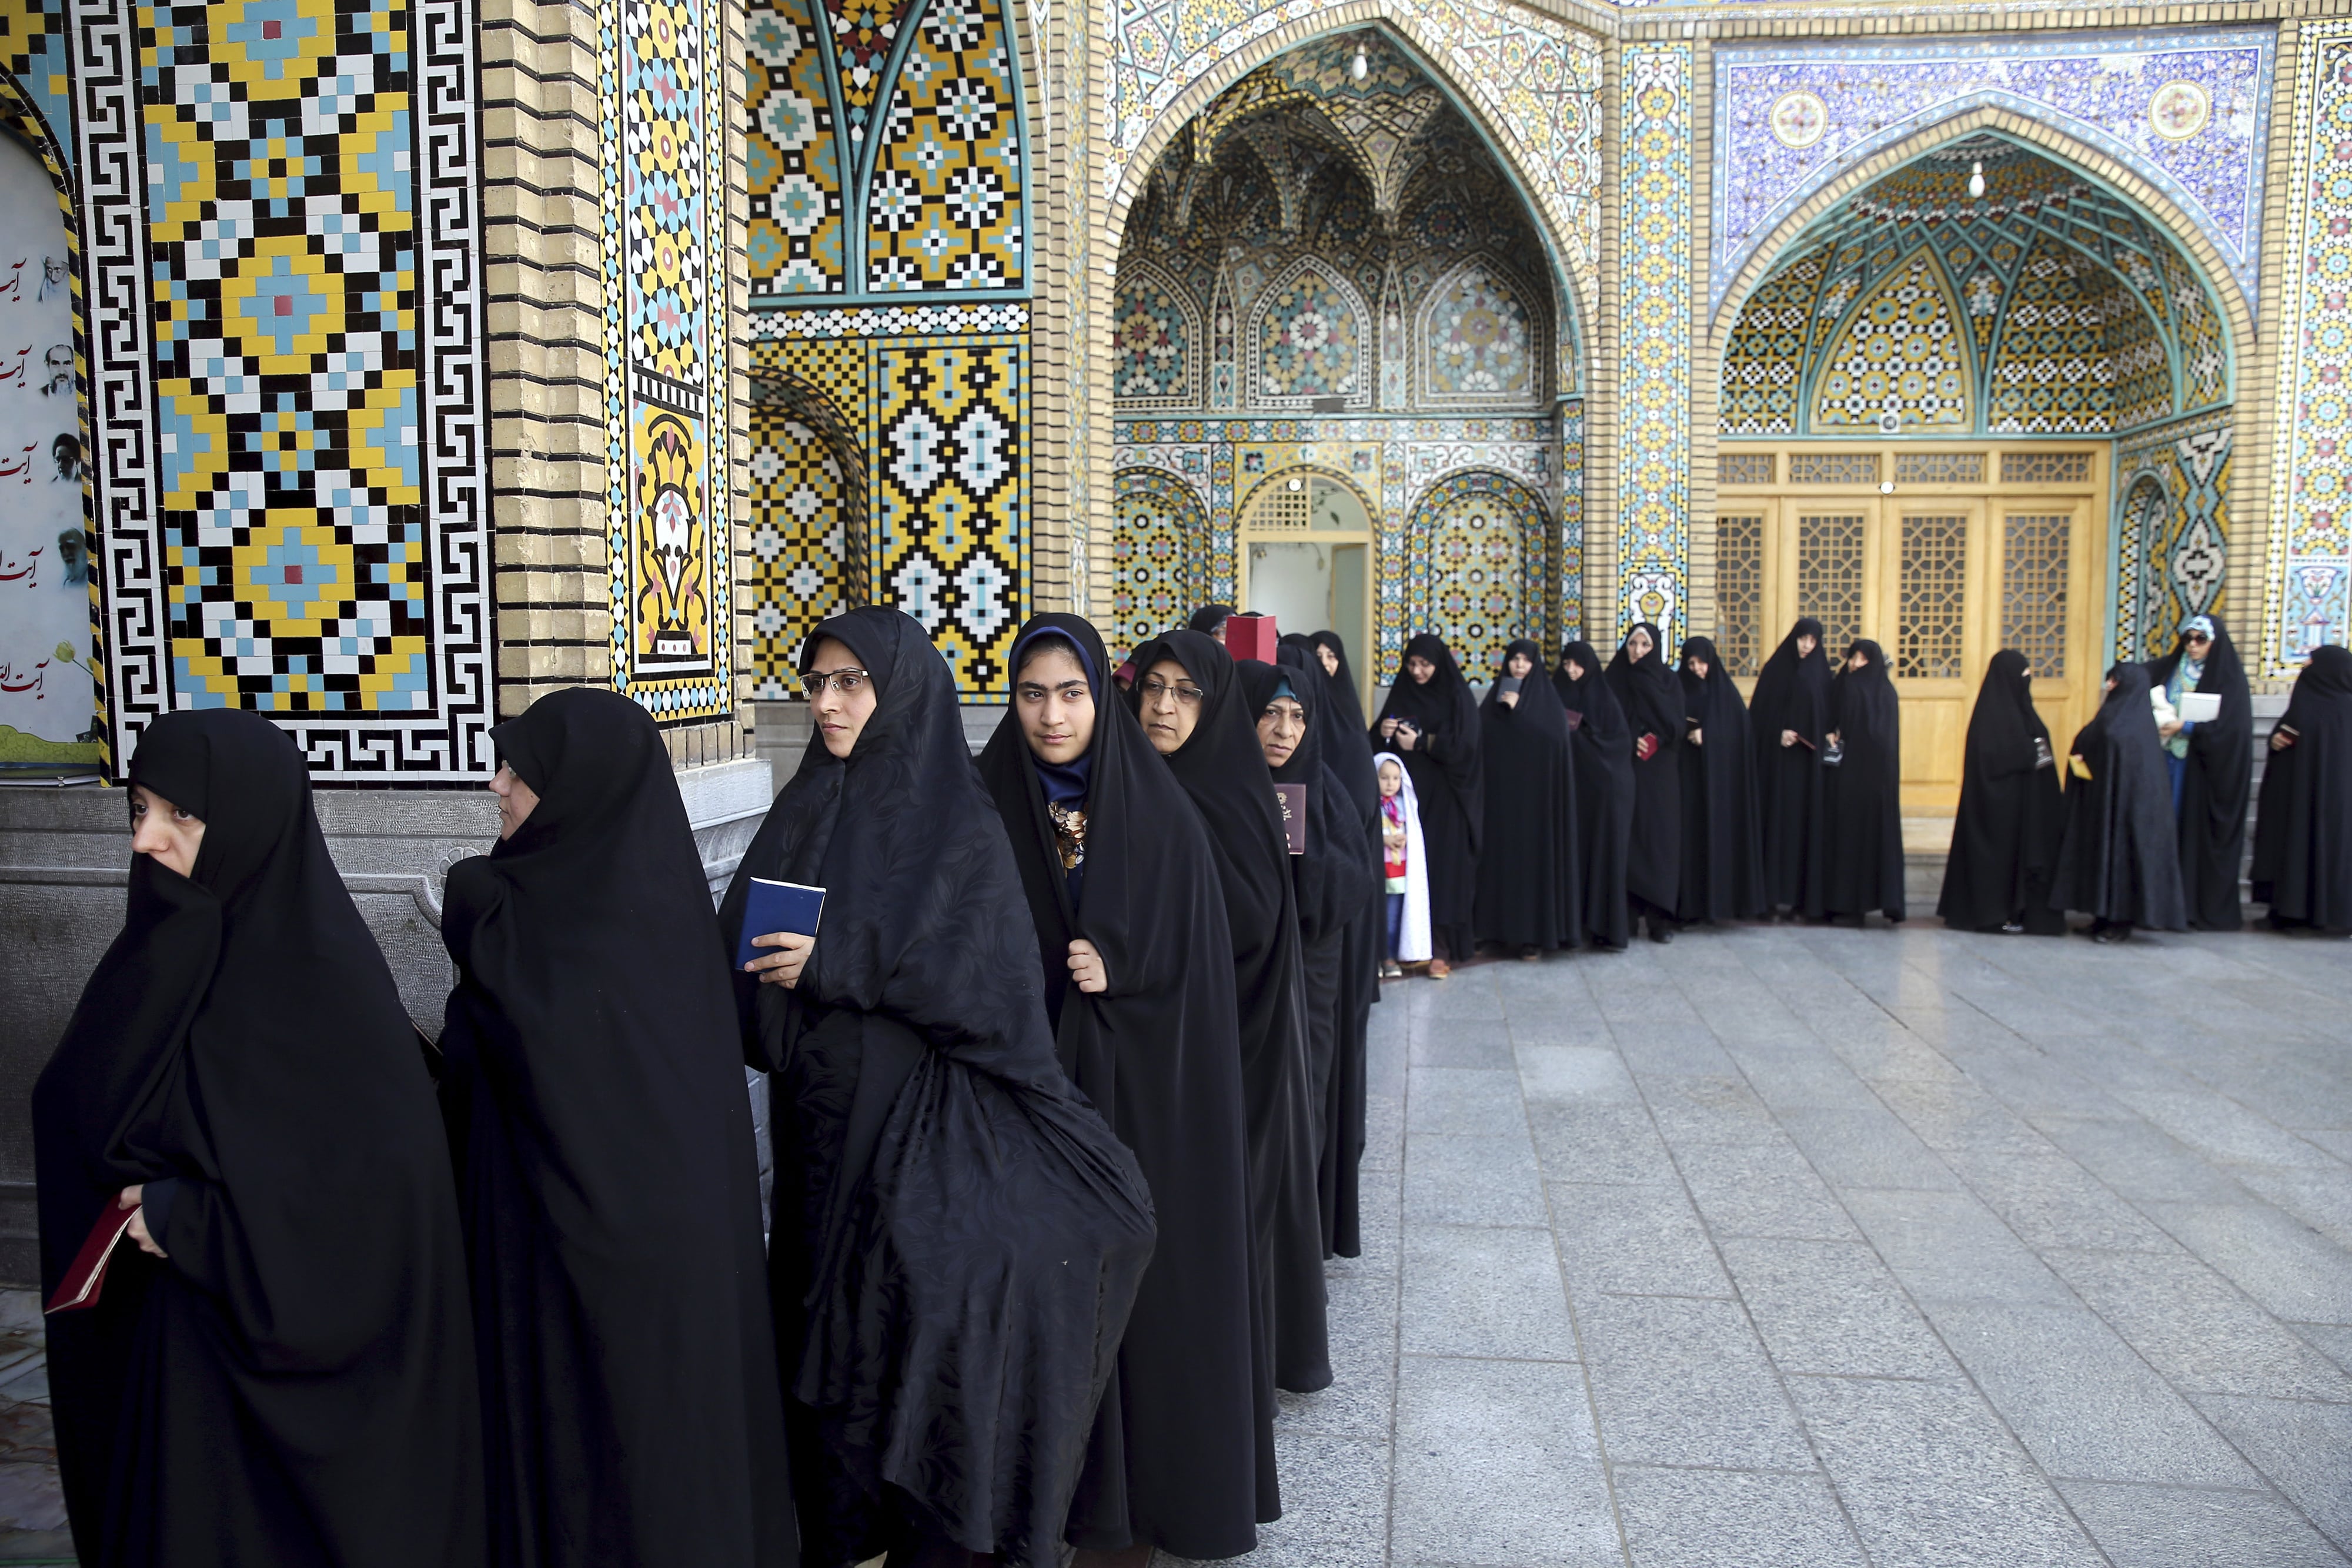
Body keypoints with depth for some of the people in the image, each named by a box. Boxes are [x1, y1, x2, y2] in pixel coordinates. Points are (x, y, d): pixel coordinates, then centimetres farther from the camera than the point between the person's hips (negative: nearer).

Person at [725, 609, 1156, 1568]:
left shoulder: (959, 824, -8)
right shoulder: (805, 812, 9)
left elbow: (990, 976, -15)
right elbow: (743, 943, 11)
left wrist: (840, 964, -21)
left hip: (918, 1119, -5)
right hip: (823, 1121, 5)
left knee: (924, 1318, -3)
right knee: (828, 1332, 10)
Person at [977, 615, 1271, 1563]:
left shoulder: (1159, 811, -3)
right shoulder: (985, 806, -1)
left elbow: (1195, 951, -1)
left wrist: (1118, 967, -16)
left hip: (1139, 1081, -1)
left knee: (1141, 1267, 5)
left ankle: (1149, 1486, 23)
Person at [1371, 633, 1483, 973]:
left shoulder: (1457, 697, -3)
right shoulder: (1401, 693, 9)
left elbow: (1465, 746, -12)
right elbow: (1381, 740, 9)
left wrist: (1422, 742, -19)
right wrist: (1383, 732, -13)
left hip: (1445, 795, -4)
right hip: (1408, 790, 4)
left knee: (1442, 863, -6)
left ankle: (1441, 947, -4)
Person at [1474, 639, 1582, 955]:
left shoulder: (1547, 699, 0)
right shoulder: (1496, 696, 10)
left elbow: (1555, 739, -15)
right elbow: (1481, 739, 6)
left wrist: (1518, 710, -17)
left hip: (1537, 793, -3)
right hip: (1502, 791, 3)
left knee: (1534, 855, -5)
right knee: (1504, 854, 3)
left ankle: (1534, 932, -2)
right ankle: (1505, 927, 11)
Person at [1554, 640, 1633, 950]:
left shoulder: (1604, 698, -1)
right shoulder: (1559, 696, 8)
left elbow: (1621, 742, -7)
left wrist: (1578, 734, -13)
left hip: (1604, 788, -3)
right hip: (1572, 787, 3)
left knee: (1605, 854, -4)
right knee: (1574, 853, 1)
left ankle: (1610, 928, 0)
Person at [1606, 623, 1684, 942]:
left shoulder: (1669, 682, 4)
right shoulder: (1613, 680, 5)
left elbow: (1676, 726, -6)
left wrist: (1654, 742, -19)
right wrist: (1630, 742, -13)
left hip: (1659, 775, 0)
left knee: (1658, 838, -2)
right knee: (1625, 839, -2)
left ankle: (1661, 917, 2)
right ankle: (1624, 914, 2)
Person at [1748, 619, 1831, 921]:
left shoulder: (1821, 673, 9)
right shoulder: (1775, 669, 3)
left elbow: (1828, 715, 9)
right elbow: (1759, 713, -1)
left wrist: (1826, 738, -7)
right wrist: (1779, 733, -14)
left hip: (1810, 761, 2)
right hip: (1778, 758, -2)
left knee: (1806, 825, 0)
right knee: (1777, 821, -4)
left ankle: (1803, 896, 3)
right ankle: (1774, 896, -3)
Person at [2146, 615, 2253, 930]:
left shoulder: (2229, 677, -2)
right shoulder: (2171, 669, 12)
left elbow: (2230, 725, -11)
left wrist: (2186, 727, -19)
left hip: (2207, 771, -4)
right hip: (2171, 766, 4)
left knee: (2202, 834, -4)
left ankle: (2209, 909, 3)